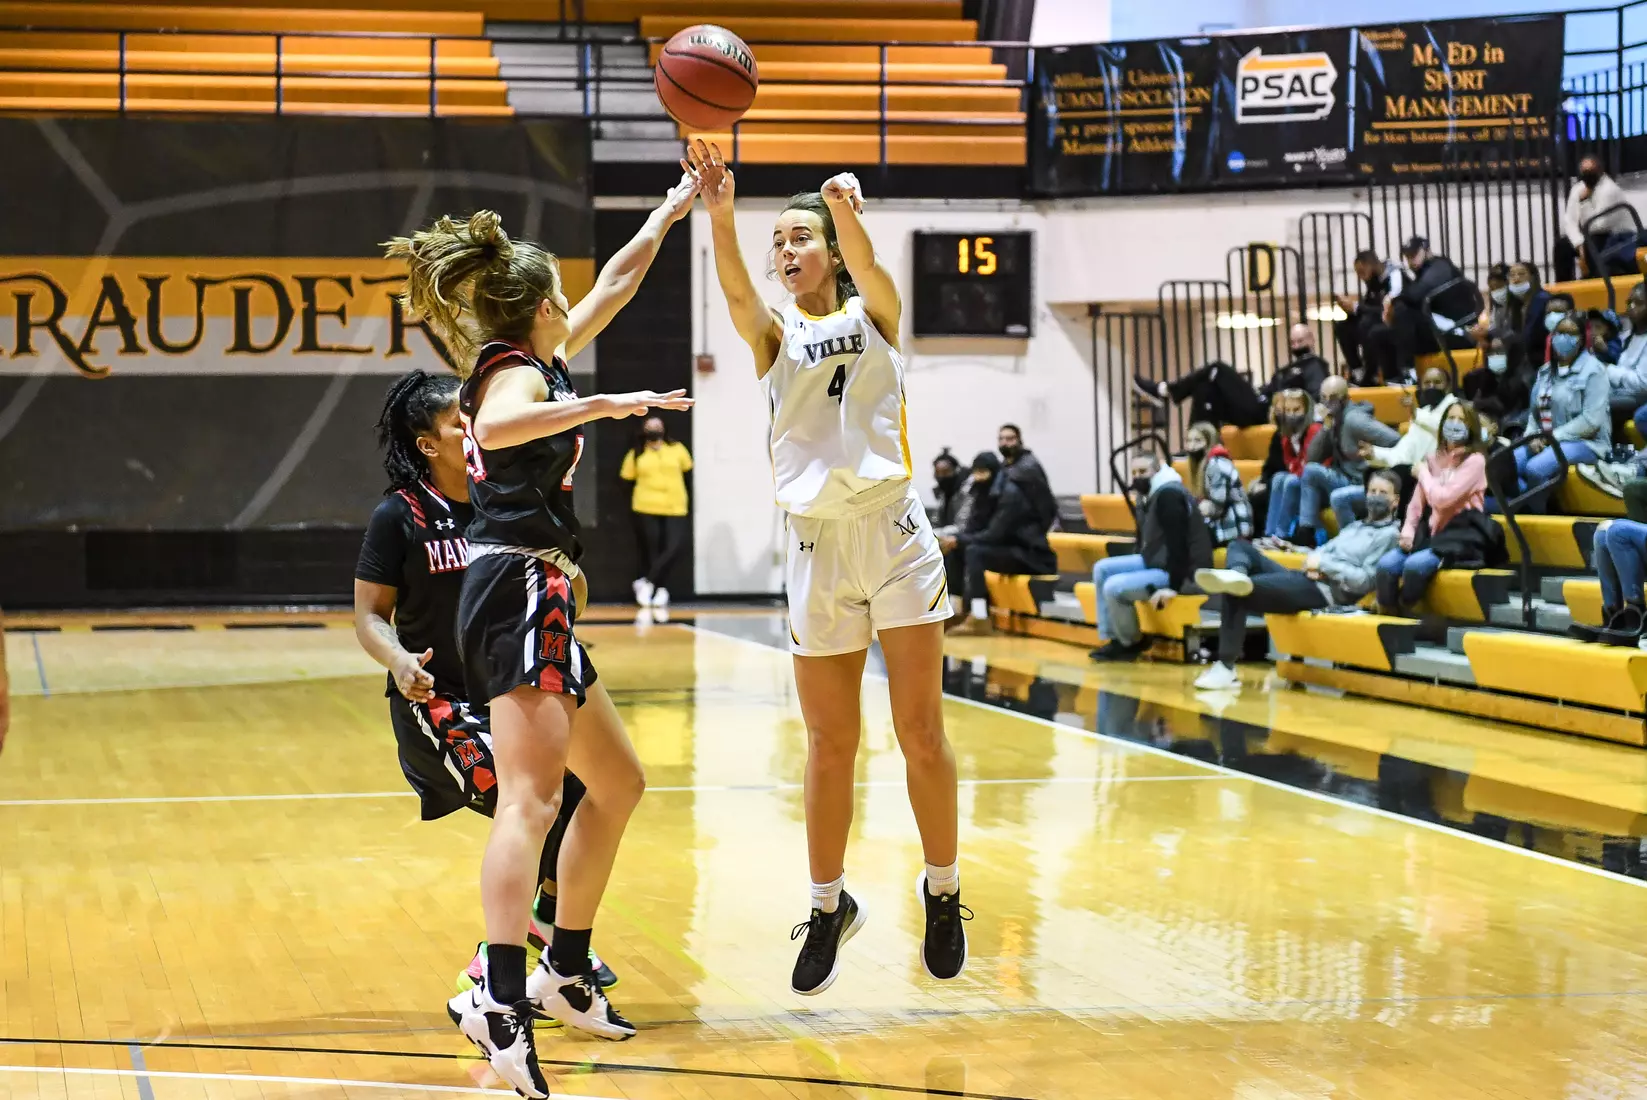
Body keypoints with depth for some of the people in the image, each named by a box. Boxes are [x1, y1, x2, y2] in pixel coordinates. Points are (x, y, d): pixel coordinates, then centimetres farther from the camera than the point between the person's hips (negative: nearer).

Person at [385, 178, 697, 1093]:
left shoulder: (534, 365, 20)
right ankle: (501, 1001, -37)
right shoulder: (517, 371, -6)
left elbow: (616, 285, 32)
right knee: (532, 795, -23)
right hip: (518, 593, -10)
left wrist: (672, 212, 37)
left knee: (617, 783, 19)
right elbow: (495, 427, -32)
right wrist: (602, 406, -36)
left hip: (536, 604, 10)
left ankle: (566, 973, 24)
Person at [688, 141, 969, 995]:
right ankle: (829, 906, 21)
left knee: (921, 732, 1)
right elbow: (738, 292, -15)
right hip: (817, 546, 1)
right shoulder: (774, 336, 7)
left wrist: (848, 214, -41)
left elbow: (867, 269, -18)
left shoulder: (873, 314, 5)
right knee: (830, 746, 6)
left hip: (893, 534, -1)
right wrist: (720, 218, -35)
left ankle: (942, 891, 17)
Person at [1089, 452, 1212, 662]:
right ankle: (1114, 639, 8)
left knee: (1114, 587, -21)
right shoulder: (1151, 495, 13)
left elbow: (1178, 542, -25)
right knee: (1102, 569, 8)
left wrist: (1173, 586, -27)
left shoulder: (1168, 495, -19)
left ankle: (1131, 643, 3)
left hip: (1181, 571, -11)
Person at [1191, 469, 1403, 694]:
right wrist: (1313, 561, 0)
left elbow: (1364, 581, -13)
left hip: (1324, 592, -9)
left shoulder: (1389, 535, -1)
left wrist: (1324, 564, -10)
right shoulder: (1355, 526, 27)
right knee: (1241, 548, -6)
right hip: (1303, 580, 9)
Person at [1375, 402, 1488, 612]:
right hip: (1430, 532, 6)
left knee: (1414, 565, -32)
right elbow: (1417, 500, 13)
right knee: (1386, 565, -21)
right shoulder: (1433, 458, 12)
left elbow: (1442, 498, -18)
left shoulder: (1474, 461, -8)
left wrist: (1423, 474, -1)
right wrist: (1408, 530, -4)